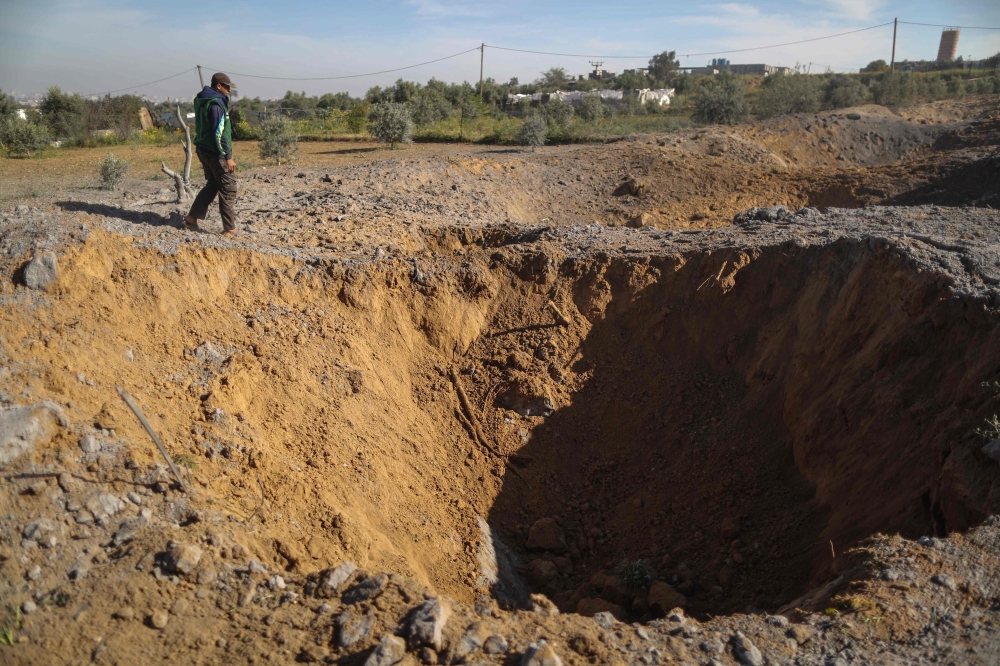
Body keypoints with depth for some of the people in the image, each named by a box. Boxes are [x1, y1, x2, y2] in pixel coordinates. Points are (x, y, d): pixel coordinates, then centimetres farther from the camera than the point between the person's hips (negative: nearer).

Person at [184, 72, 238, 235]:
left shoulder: (201, 101, 12)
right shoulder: (216, 103, -17)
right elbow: (219, 133, -22)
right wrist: (228, 156, -20)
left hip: (203, 151, 9)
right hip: (216, 153, -9)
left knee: (212, 185, 21)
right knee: (228, 190, -1)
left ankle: (192, 218, 22)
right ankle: (230, 228, 2)